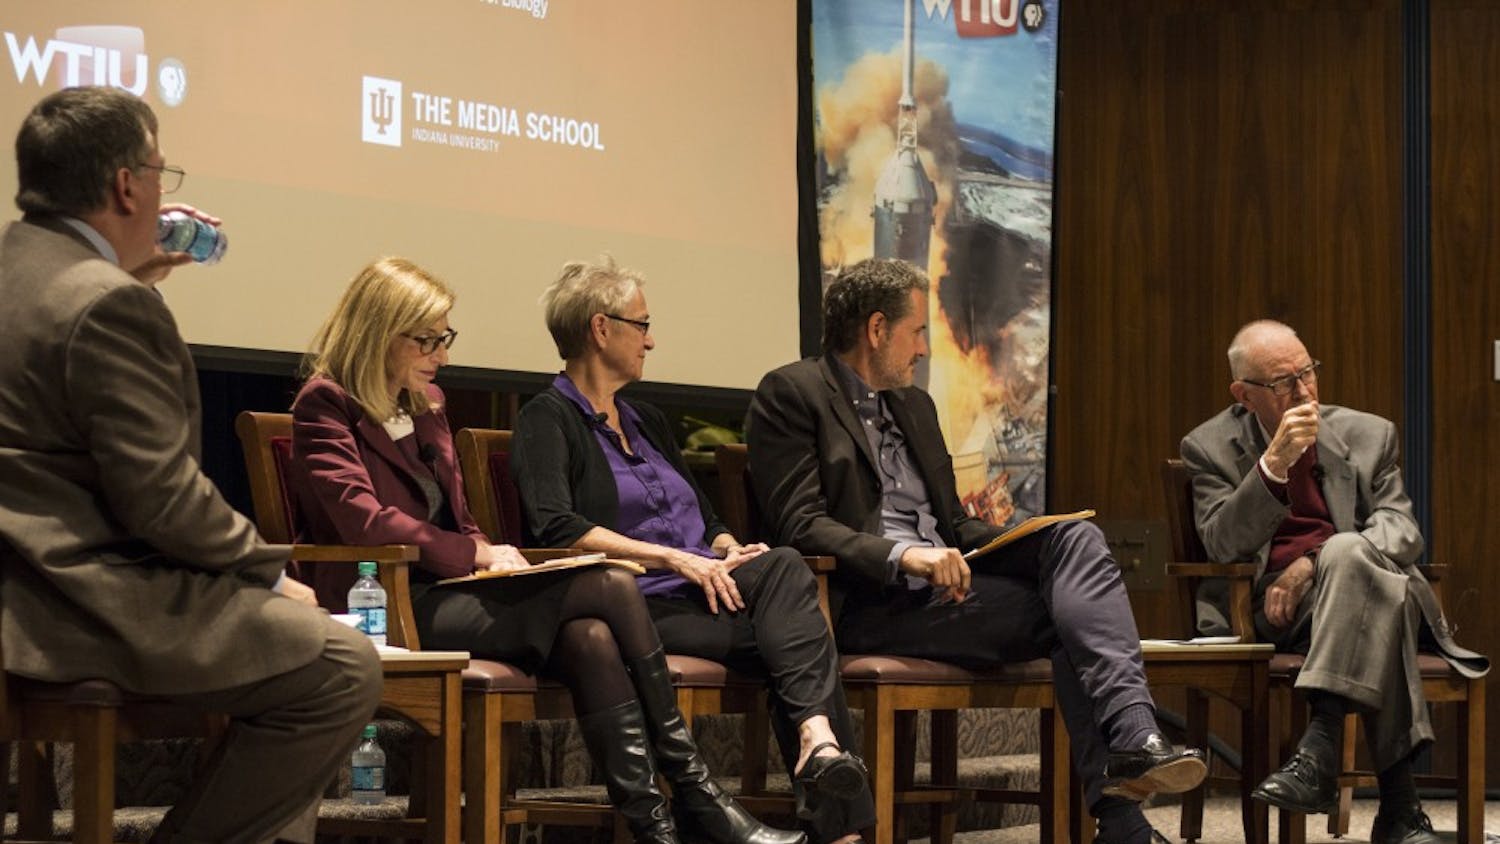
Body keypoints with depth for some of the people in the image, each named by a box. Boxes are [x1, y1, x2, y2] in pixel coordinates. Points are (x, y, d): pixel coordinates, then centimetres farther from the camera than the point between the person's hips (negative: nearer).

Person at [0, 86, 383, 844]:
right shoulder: (107, 304, -20)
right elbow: (162, 496, -21)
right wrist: (269, 573, -7)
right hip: (91, 607, -11)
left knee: (301, 640, 23)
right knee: (343, 671, -8)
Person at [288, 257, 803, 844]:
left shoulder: (426, 401, 21)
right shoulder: (325, 405, -5)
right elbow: (362, 520, -17)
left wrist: (487, 554, 3)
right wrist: (477, 554, -13)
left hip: (453, 589, 8)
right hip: (395, 606, -8)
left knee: (590, 636, -25)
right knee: (609, 587, -20)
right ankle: (692, 791, -14)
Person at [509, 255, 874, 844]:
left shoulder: (647, 422, 28)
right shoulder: (547, 420, 3)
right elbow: (556, 528, -14)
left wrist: (731, 553, 1)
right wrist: (673, 558, -19)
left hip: (703, 592, 6)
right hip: (643, 607, -6)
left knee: (783, 567, -30)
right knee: (791, 638, -30)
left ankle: (819, 738, -47)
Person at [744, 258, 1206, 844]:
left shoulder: (914, 405, 25)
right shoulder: (791, 395, -1)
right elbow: (800, 525, -12)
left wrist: (1014, 541, 5)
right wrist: (902, 555, -26)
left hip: (944, 582, 7)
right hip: (869, 602, -7)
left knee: (1075, 538, -19)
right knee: (1066, 614, -21)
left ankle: (1130, 740, -32)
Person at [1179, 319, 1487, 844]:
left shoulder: (1368, 435, 14)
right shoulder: (1211, 448, 9)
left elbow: (1402, 533, 4)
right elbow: (1222, 545, -5)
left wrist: (1315, 564, -13)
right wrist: (1274, 463, -18)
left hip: (1360, 575, 2)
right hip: (1278, 609, -1)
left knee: (1348, 553, -37)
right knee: (1382, 592, -36)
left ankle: (1319, 748, -46)